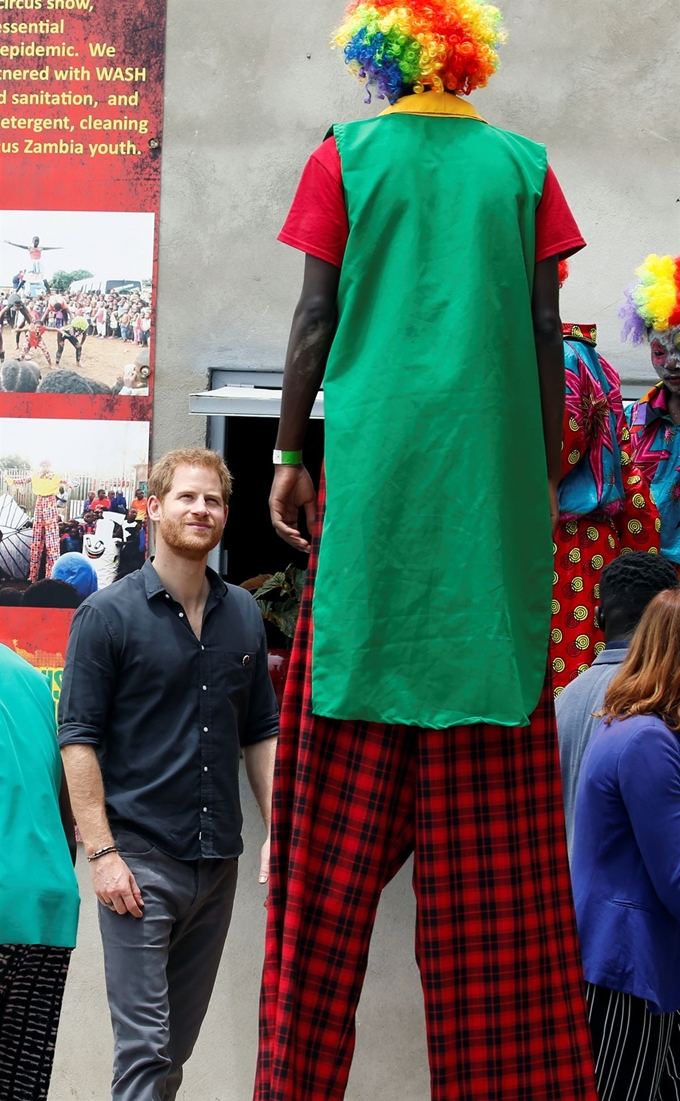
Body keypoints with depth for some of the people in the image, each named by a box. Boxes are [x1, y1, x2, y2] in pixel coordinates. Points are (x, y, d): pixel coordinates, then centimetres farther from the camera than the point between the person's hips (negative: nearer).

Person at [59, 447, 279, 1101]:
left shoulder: (244, 615, 11)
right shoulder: (108, 615, -3)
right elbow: (78, 738, -7)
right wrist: (102, 851, -14)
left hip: (218, 859, 5)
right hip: (140, 859, -5)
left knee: (178, 1045, 11)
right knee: (144, 1047, -8)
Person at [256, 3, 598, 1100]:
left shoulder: (347, 155, 4)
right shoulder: (522, 164, 8)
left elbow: (315, 315, 0)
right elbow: (545, 330, 5)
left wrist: (288, 451, 7)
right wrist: (547, 474, 10)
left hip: (373, 468, -1)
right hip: (493, 472, 1)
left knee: (348, 763, 1)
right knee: (494, 787, 3)